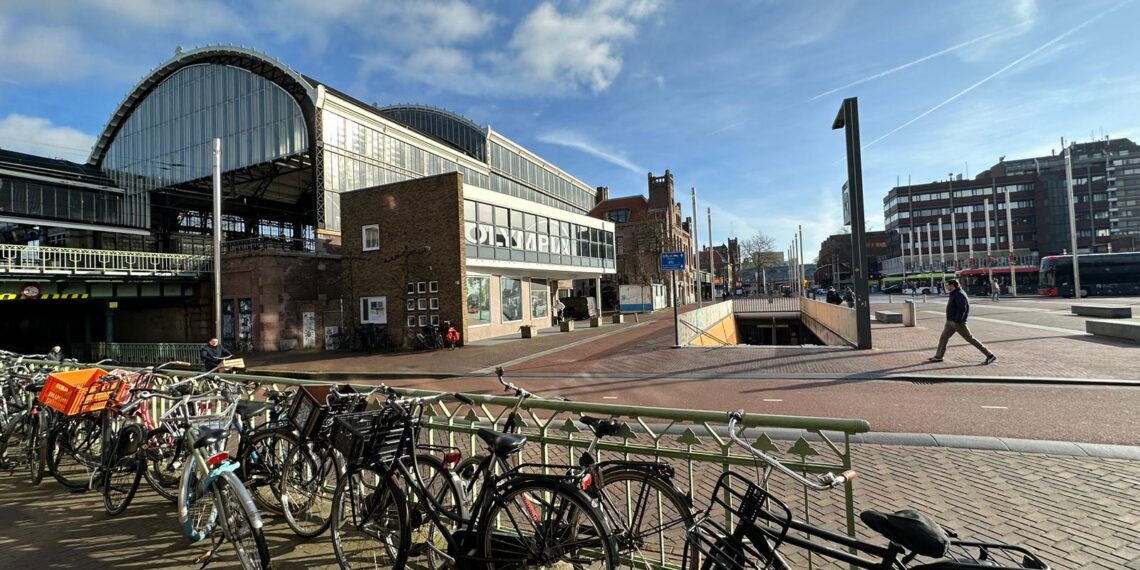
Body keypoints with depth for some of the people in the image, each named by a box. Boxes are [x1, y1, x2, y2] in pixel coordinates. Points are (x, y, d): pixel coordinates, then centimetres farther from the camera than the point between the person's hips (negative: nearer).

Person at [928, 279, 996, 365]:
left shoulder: (959, 295, -18)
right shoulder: (954, 294, 12)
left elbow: (962, 309, -24)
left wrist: (956, 321, -25)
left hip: (958, 322, -10)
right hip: (951, 321, 10)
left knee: (970, 338, -5)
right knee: (943, 337, 11)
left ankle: (990, 355, 3)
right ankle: (938, 356, 18)